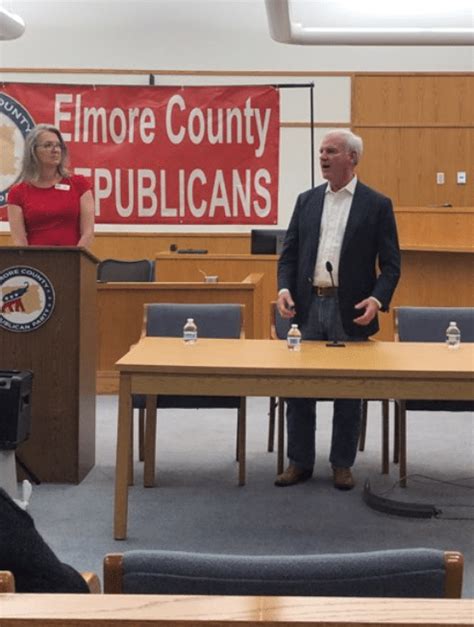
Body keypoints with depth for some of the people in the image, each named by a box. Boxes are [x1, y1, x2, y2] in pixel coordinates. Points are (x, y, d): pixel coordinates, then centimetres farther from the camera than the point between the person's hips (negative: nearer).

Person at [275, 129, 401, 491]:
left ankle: (342, 464, 21)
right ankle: (300, 462, 19)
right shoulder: (307, 200, 9)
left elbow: (390, 264, -3)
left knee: (348, 391, 7)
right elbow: (289, 253, 9)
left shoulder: (377, 204, -1)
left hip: (350, 311, -3)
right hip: (308, 307, 3)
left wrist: (377, 299, -19)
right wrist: (284, 288, -8)